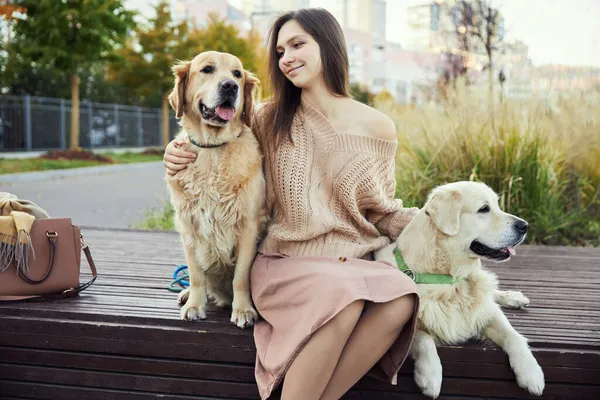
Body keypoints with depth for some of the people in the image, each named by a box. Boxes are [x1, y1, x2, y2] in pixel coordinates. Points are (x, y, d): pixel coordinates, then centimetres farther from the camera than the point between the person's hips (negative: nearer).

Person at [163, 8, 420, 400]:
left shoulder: (377, 127, 4)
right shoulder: (270, 119, 4)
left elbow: (383, 212, 11)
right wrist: (182, 158, -6)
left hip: (355, 263, 2)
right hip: (285, 263, -2)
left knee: (400, 300, -31)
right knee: (344, 297, -35)